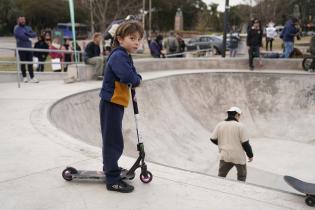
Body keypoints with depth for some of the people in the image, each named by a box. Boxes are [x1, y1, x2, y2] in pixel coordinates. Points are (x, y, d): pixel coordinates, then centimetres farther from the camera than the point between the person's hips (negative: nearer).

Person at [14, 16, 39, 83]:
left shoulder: (28, 28, 17)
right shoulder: (16, 28, 3)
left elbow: (34, 34, 5)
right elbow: (20, 36, -14)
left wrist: (28, 34, -11)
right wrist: (28, 37, -8)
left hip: (29, 47, 4)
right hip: (21, 48, -4)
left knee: (30, 63, 1)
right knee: (23, 63, 2)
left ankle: (32, 77, 0)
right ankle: (24, 77, 11)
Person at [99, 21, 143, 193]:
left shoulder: (125, 56, 13)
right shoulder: (118, 55, -20)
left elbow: (133, 75, 17)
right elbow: (128, 77, -33)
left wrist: (135, 79, -5)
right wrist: (136, 80, -13)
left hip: (116, 103, 10)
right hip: (111, 104, -10)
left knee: (112, 140, 22)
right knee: (114, 141, -5)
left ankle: (110, 168, 39)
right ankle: (113, 180, 4)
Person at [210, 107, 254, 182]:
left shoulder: (220, 125, 0)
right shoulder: (240, 126, -9)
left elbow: (213, 139, 2)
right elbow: (245, 143, -9)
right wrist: (250, 155, 4)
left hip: (225, 156, 2)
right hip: (238, 156, -2)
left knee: (221, 177, 10)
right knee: (242, 176, 20)